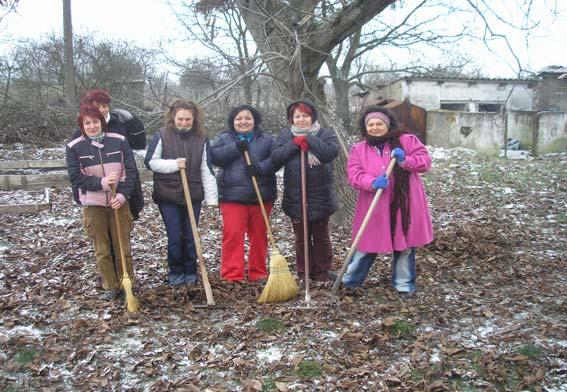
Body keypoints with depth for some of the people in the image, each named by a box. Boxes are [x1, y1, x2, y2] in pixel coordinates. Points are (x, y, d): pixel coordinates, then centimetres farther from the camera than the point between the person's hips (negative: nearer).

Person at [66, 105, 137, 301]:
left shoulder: (119, 141, -3)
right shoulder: (74, 147, -4)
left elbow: (130, 170, -2)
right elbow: (75, 177, -6)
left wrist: (122, 195, -13)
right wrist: (102, 183, -19)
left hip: (119, 203, 0)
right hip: (93, 206, 0)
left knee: (123, 248, 7)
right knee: (102, 251, 7)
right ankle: (110, 287, 22)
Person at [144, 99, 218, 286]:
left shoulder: (201, 138, 2)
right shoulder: (162, 135, -4)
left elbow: (206, 170, 1)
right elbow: (150, 162, -3)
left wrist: (211, 198, -4)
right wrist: (174, 165, -17)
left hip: (193, 196, 2)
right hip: (168, 195, -2)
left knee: (190, 236, 8)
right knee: (175, 237, 1)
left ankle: (190, 272, 25)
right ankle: (175, 272, 20)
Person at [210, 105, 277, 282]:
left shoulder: (266, 139, 10)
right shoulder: (224, 138, 10)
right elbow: (214, 156, -5)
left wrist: (261, 168, -20)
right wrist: (235, 148, -15)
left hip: (262, 196, 2)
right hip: (232, 196, -1)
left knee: (259, 236, 9)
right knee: (233, 235, -8)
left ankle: (258, 273, 21)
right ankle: (231, 274, -1)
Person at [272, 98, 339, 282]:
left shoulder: (325, 134, 0)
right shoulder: (285, 135, 7)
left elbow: (331, 152, -20)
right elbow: (275, 158, -7)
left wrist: (308, 139, -17)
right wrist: (295, 143, -17)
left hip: (320, 196, -2)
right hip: (295, 197, 2)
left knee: (321, 237, 10)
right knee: (301, 238, 11)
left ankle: (322, 271, 22)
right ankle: (303, 273, 22)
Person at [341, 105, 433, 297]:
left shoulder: (406, 141, 1)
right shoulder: (358, 149, 5)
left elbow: (425, 160, -3)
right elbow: (354, 175, -6)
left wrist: (405, 161, -21)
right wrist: (372, 183, -25)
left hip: (403, 205, -1)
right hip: (373, 208, 1)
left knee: (404, 245, 10)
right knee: (366, 244, 9)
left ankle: (404, 283, 27)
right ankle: (348, 280, 24)